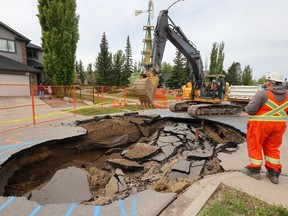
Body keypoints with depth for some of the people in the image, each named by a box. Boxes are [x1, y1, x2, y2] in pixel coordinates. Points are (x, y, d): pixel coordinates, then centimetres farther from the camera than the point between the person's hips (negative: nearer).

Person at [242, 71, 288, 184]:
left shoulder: (263, 93, -17)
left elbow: (250, 109, -19)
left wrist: (247, 108, 1)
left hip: (260, 124, -6)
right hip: (279, 125, 6)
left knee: (255, 146, 9)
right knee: (272, 147, 17)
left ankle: (254, 170, 19)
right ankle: (274, 173, 22)